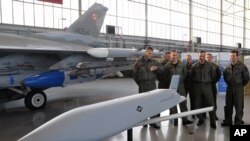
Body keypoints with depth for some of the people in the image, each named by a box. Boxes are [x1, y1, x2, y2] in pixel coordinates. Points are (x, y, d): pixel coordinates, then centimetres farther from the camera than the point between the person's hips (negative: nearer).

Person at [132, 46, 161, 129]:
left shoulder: (154, 62, 7)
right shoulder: (139, 62, 0)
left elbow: (160, 72, 8)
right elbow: (134, 74, 4)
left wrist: (155, 69, -13)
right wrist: (139, 83, 4)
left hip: (152, 85, 2)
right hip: (143, 87, -2)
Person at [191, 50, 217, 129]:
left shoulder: (209, 65, 0)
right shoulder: (195, 66, 4)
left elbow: (213, 76, 7)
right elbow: (192, 76, 12)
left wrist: (209, 82, 6)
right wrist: (195, 83, 7)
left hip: (207, 86, -1)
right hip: (197, 86, 2)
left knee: (210, 103, -4)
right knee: (198, 104, 5)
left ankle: (212, 122, 5)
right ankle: (200, 119, 20)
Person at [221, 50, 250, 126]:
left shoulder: (242, 66, -11)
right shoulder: (228, 66, 5)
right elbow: (225, 74, 21)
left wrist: (241, 85, 1)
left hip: (238, 88, -5)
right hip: (229, 88, 5)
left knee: (239, 106, 2)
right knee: (228, 105, 11)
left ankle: (238, 122, 14)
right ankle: (227, 120, 23)